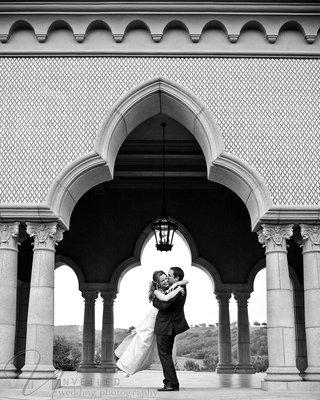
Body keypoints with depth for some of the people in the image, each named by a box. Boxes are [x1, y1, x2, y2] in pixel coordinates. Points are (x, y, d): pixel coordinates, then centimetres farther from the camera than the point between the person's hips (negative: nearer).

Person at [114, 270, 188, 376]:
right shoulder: (157, 291, -25)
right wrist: (178, 289, -38)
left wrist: (175, 284, -27)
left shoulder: (170, 287, -10)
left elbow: (186, 281, -10)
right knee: (141, 342, 2)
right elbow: (166, 298, -46)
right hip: (152, 320, -7)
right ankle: (127, 366, 19)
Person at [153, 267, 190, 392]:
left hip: (165, 327, -11)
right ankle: (170, 382, 22)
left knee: (164, 354, -4)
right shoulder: (182, 287, 5)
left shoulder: (176, 291, -26)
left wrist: (154, 299, -9)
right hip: (171, 326, 11)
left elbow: (163, 306, -28)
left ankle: (172, 383, -3)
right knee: (167, 353, 18)